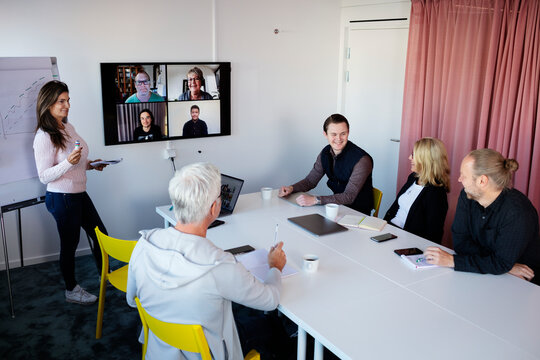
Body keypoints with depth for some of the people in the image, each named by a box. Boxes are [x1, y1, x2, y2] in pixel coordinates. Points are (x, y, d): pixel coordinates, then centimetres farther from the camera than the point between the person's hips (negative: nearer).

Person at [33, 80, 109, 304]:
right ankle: (71, 290, 27)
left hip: (79, 194, 8)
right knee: (69, 244, 7)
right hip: (62, 198, -8)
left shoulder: (68, 128, 7)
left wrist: (90, 164, 3)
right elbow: (44, 176, -18)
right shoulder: (44, 137, -18)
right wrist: (68, 162, -31)